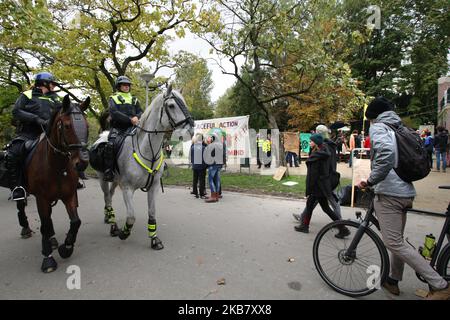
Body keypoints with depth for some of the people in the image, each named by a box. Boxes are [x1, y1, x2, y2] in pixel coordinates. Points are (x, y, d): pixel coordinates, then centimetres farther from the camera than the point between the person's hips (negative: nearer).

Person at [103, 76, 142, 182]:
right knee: (110, 145, -29)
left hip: (132, 128, 3)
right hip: (117, 128, -3)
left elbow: (140, 112, 12)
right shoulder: (114, 98, 12)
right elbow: (114, 113, -7)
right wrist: (130, 119, -21)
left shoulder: (134, 99, 24)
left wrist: (137, 117, -15)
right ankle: (108, 171, -21)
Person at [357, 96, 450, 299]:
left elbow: (387, 151, -28)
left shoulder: (378, 127, -7)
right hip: (407, 193, 10)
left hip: (388, 193, -10)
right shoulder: (401, 129, 19)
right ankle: (393, 280, 31)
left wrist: (371, 181, -21)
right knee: (398, 239, 18)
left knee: (393, 243, -4)